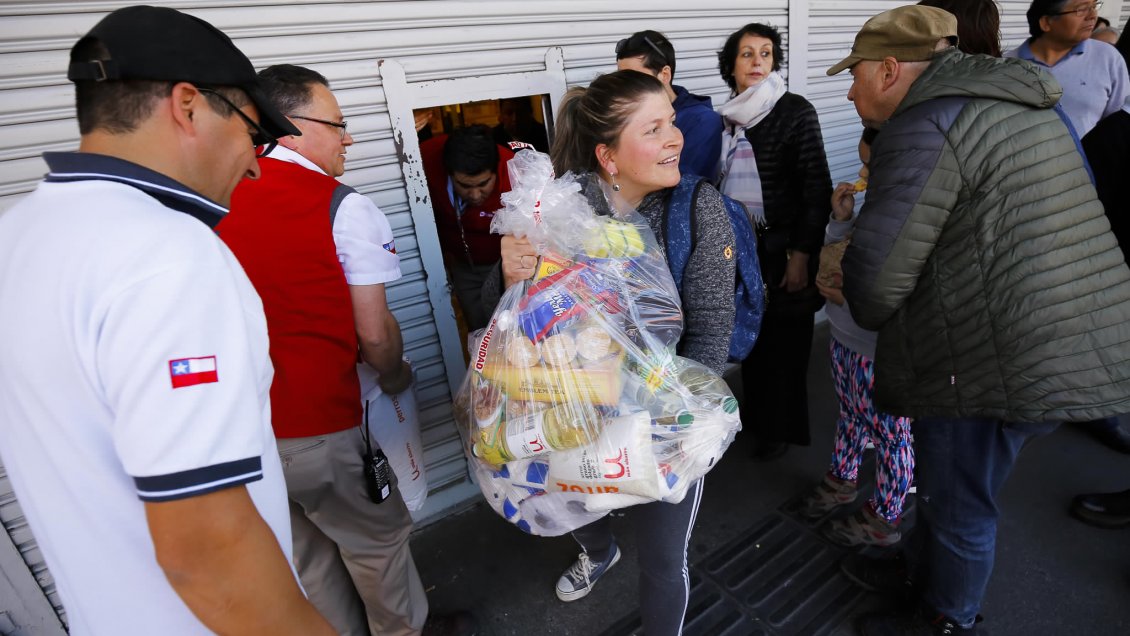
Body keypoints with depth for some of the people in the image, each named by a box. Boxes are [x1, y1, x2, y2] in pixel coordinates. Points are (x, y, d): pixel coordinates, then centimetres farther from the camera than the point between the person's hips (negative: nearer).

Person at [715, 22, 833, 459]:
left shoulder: (796, 111, -7)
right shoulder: (725, 117, 7)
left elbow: (817, 187, -10)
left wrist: (801, 254, -15)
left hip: (783, 246, -4)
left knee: (784, 341, 6)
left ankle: (781, 427, 25)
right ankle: (755, 415, 32)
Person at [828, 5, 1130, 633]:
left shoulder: (926, 127, -16)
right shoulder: (1019, 101, 15)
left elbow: (879, 271, -21)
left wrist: (870, 317, 0)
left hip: (995, 363, -9)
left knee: (957, 505, 12)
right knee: (957, 490, 25)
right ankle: (936, 585, 47)